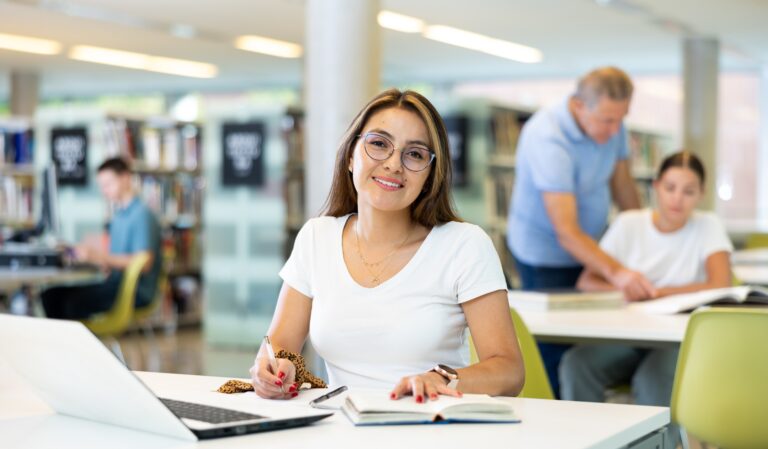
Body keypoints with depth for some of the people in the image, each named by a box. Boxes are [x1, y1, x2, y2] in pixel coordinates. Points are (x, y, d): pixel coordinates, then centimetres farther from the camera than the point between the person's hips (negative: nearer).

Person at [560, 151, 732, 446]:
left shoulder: (708, 227, 4)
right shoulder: (629, 224, 9)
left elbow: (721, 286, -12)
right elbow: (586, 282, 2)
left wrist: (655, 292, -12)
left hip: (679, 340, -2)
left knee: (654, 380, -37)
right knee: (576, 364, -30)